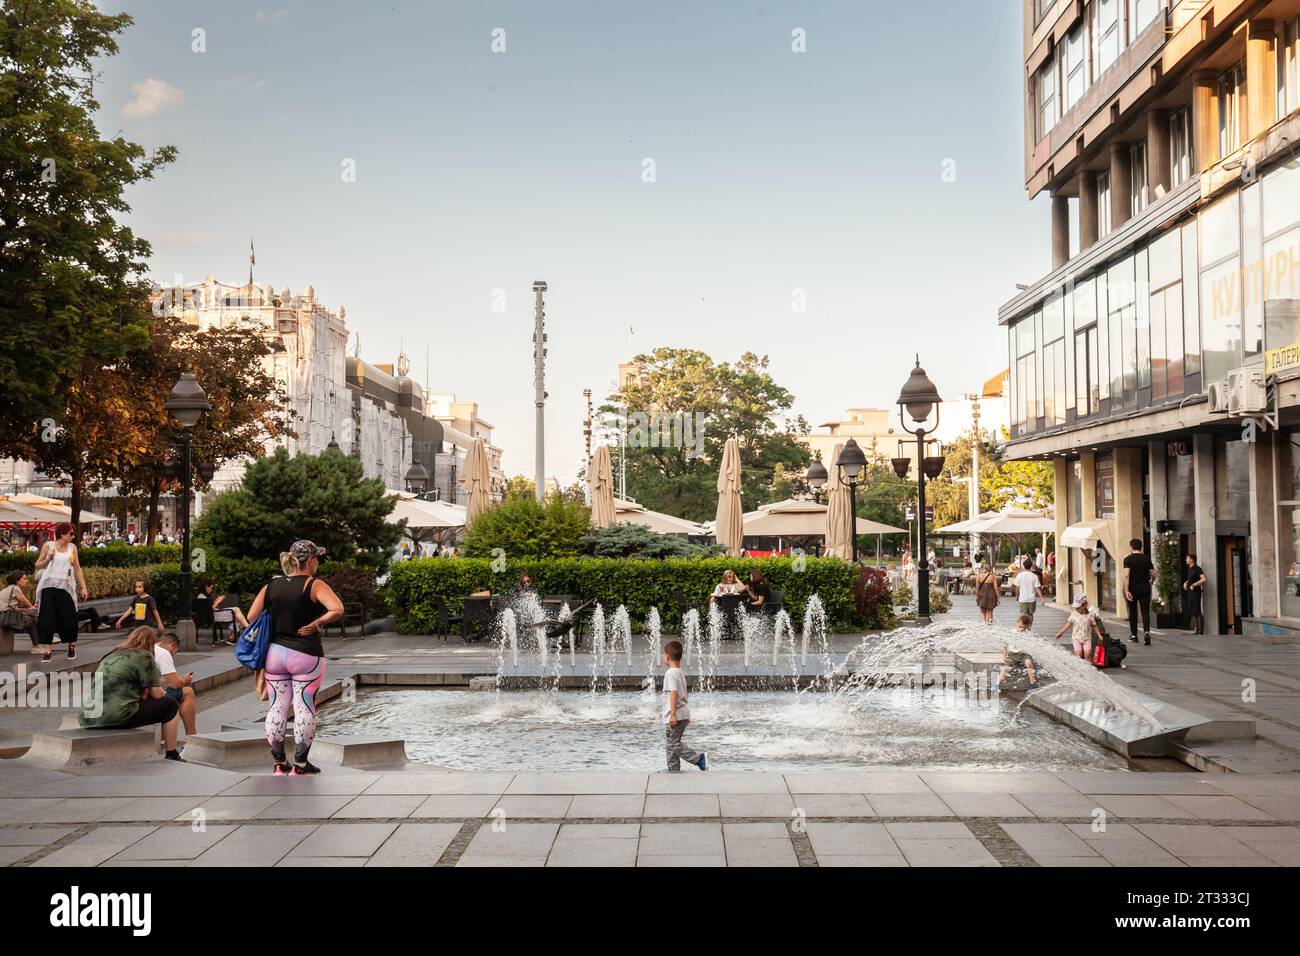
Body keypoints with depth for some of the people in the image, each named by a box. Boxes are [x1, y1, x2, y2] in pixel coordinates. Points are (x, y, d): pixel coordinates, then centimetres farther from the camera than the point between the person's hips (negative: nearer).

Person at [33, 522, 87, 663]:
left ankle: (71, 647, 22)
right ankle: (47, 651, -1)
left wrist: (83, 587, 7)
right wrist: (48, 558, -11)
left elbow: (77, 568, 10)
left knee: (68, 618, 3)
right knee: (46, 619, -5)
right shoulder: (48, 545, 1)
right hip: (48, 586, -1)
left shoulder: (72, 547, 7)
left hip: (66, 587, 1)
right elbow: (38, 565, 7)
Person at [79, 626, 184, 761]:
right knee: (170, 705, 7)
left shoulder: (113, 654, 21)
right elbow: (156, 694, 0)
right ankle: (172, 756, 15)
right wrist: (162, 692, 23)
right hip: (117, 717, -8)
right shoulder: (144, 656, -2)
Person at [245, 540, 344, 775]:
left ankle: (279, 763, 19)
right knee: (305, 708, 4)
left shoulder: (272, 585, 5)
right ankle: (300, 765, 8)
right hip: (305, 656, -5)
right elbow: (337, 610, -25)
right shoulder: (314, 585, -10)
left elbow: (251, 617, 5)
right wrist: (316, 624, -12)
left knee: (277, 707, 12)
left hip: (274, 652, 5)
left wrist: (273, 629, 13)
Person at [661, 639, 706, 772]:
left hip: (676, 715, -10)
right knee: (672, 744, 13)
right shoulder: (681, 673, 15)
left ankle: (698, 757, -12)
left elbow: (674, 693, -23)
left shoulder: (670, 673, -15)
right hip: (683, 714, 10)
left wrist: (672, 714, -25)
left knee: (674, 745, -7)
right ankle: (674, 770, 15)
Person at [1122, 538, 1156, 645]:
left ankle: (1134, 635, 19)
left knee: (1133, 612, 11)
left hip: (1133, 589, -2)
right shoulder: (1147, 559, 6)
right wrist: (1150, 583, 29)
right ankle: (1147, 632, -24)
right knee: (1145, 611, -2)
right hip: (1145, 588, 2)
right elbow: (1153, 575, 9)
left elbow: (1126, 575, -16)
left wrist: (1126, 590, -18)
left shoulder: (1128, 559, -6)